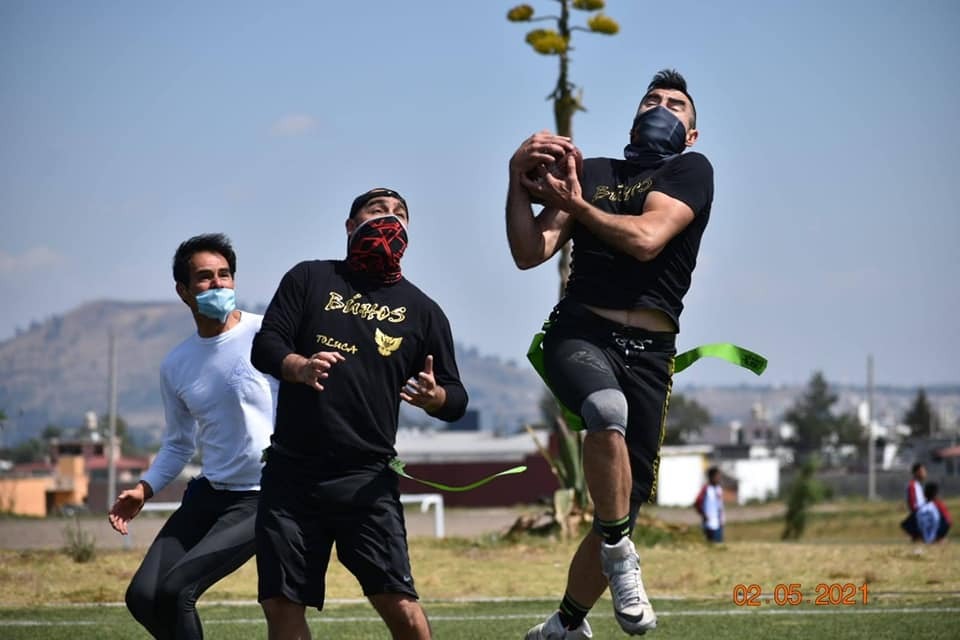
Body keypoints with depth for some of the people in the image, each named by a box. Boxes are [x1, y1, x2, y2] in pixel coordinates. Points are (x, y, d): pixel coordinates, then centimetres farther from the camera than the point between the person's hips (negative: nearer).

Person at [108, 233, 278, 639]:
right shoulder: (176, 366, 7)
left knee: (175, 589, -18)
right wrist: (144, 489, 5)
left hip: (261, 499, -6)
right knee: (142, 596, -1)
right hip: (207, 494, 6)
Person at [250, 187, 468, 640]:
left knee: (398, 603, -13)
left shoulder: (422, 310, 12)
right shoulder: (310, 278, 11)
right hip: (291, 472, 1)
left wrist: (433, 397, -13)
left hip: (366, 480, -1)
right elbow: (264, 346, 2)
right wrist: (299, 367, -20)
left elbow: (456, 400, 12)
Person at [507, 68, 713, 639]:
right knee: (607, 409, -36)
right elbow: (530, 254, 10)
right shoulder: (588, 171, 19)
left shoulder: (692, 171, 9)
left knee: (625, 508, 0)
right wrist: (520, 181, -3)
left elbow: (646, 238, -8)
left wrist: (577, 205, 3)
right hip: (579, 333, 0)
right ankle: (620, 557, -21)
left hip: (649, 351, 0)